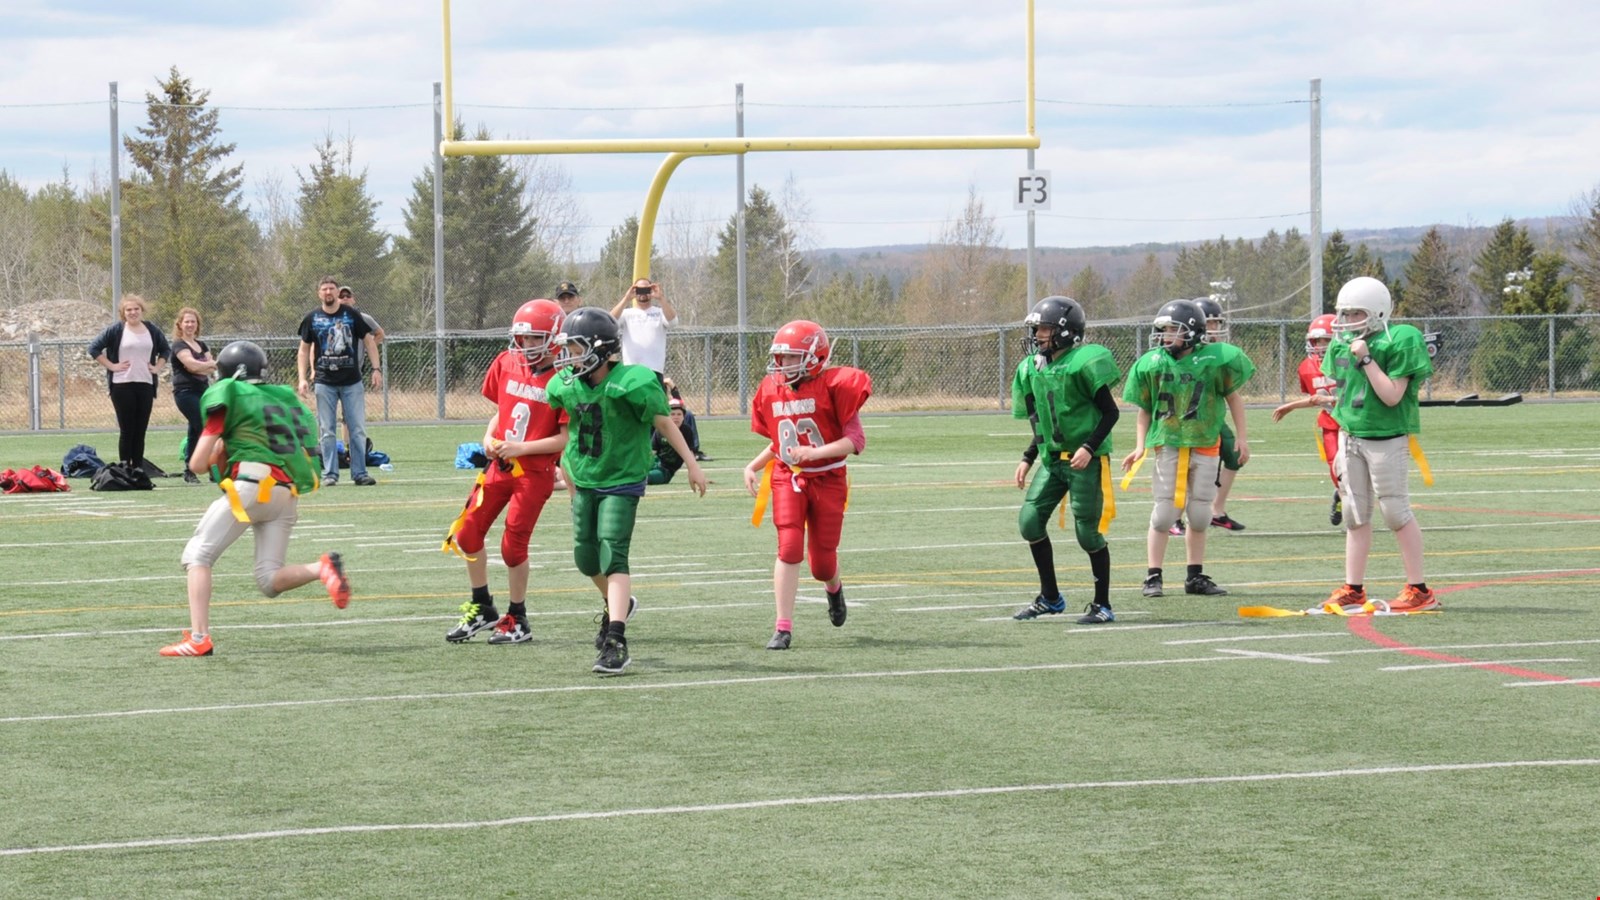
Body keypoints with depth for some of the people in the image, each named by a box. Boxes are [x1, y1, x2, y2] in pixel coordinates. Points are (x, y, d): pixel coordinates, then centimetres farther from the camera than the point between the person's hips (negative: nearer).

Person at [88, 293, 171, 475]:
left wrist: (158, 367, 10)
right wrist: (111, 365, -7)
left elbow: (166, 350, 25)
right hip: (122, 385, -4)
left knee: (140, 432, 4)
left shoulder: (152, 330, 10)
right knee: (127, 431, -4)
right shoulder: (115, 330, -2)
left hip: (145, 385, 4)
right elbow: (94, 348, -2)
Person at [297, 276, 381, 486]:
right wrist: (303, 378, 0)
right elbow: (304, 350, 10)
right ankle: (330, 473, 6)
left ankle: (359, 473, 4)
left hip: (352, 382, 0)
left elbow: (369, 341, 7)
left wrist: (376, 369, -2)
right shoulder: (312, 319, 4)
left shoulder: (352, 315, 3)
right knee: (327, 431, 1)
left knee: (358, 430, -2)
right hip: (325, 382, 0)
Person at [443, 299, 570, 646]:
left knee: (513, 545, -2)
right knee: (467, 534, 7)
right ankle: (482, 609, 24)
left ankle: (517, 620, 16)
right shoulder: (508, 365, 4)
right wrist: (490, 437, -1)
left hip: (534, 471, -6)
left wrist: (521, 448, -18)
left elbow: (567, 438, -14)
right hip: (500, 465, 6)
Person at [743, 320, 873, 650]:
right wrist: (753, 466, 4)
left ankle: (834, 587, 43)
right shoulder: (772, 391, 4)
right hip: (787, 479, 3)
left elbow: (856, 440, -15)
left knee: (822, 563, 5)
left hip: (827, 480, -3)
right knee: (789, 548, -15)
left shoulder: (834, 386, -12)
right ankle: (783, 627, -12)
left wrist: (814, 452, -25)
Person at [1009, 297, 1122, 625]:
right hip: (1053, 459, 8)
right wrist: (1028, 459, 11)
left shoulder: (1083, 363, -14)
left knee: (1088, 531, -6)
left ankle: (1102, 605, 7)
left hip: (1087, 460, -8)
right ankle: (1050, 598, 15)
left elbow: (1110, 412, -11)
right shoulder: (1033, 369, 10)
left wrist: (1089, 448, -20)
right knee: (1030, 520, 1)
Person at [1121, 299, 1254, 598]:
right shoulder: (1153, 364, 0)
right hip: (1168, 446, 0)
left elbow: (1233, 397, 8)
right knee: (1164, 513, -3)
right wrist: (1140, 447, 0)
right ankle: (1153, 577, 2)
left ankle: (1196, 577, 18)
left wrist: (1242, 438, 7)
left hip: (1206, 447, 1)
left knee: (1199, 516, 8)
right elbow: (1145, 410, 8)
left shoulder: (1214, 360, -4)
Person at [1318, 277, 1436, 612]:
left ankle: (1419, 590, 0)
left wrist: (1366, 359, -21)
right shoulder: (1342, 345, 8)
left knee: (1395, 510, -6)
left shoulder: (1398, 342, -14)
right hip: (1350, 435, 7)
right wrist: (1330, 400, 3)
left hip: (1387, 439, -7)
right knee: (1356, 513, 9)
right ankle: (1353, 588, 14)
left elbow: (1391, 396, -19)